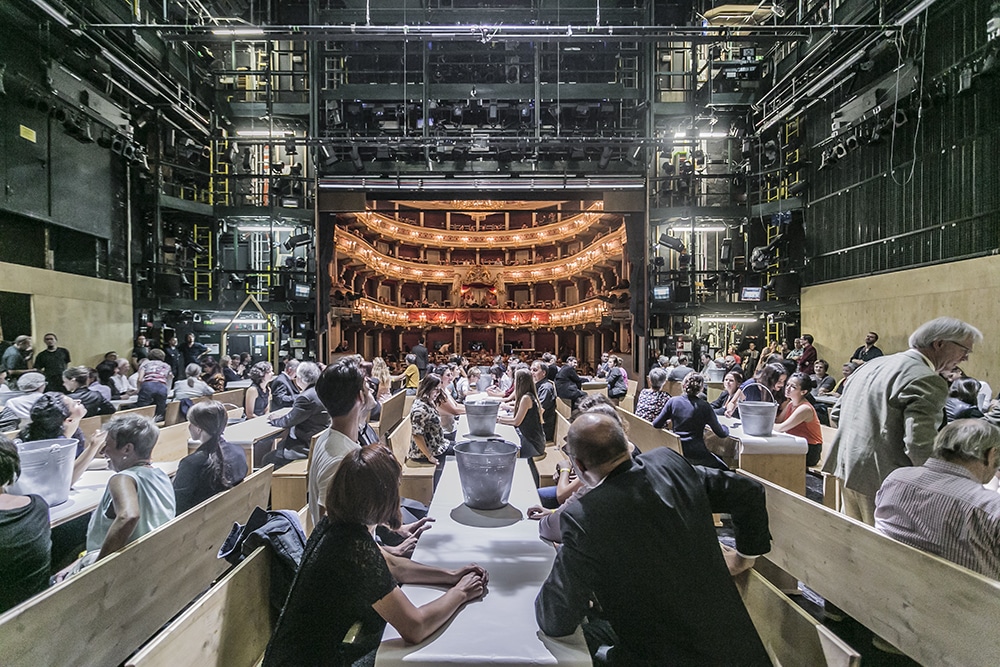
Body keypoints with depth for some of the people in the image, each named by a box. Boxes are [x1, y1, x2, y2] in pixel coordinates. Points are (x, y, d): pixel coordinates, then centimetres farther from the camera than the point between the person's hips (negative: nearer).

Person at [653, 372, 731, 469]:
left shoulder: (673, 401, -3)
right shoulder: (704, 406, -9)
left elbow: (656, 424, 0)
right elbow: (722, 433, -4)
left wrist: (667, 422, 21)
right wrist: (727, 428, 18)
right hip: (696, 455, -4)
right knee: (724, 470, 15)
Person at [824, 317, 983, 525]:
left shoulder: (873, 364, 9)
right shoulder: (927, 381, -16)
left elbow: (836, 414, 14)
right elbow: (919, 445, -22)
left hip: (846, 469, 8)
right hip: (881, 481, -8)